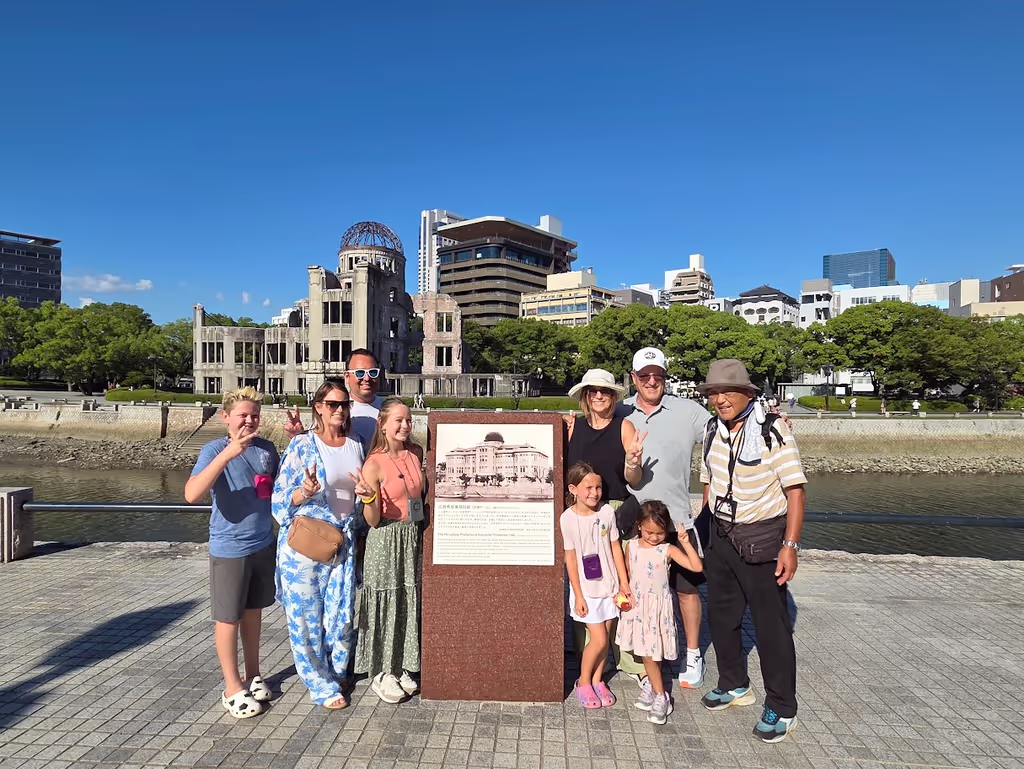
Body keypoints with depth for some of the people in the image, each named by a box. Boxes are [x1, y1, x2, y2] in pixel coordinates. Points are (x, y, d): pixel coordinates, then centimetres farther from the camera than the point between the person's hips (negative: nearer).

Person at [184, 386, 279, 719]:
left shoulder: (267, 448, 0)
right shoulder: (214, 450, -15)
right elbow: (191, 495, -31)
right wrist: (227, 454, -39)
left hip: (263, 544, 5)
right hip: (229, 549, -5)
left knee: (253, 610, 19)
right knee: (229, 617, 9)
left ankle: (253, 674, 36)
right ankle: (233, 688, 24)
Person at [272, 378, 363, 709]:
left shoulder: (355, 446, 8)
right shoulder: (302, 446, -6)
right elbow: (282, 497, -4)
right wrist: (306, 492, -23)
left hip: (344, 541, 4)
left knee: (341, 612, 6)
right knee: (307, 613, 3)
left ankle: (336, 671, 30)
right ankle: (322, 685, 20)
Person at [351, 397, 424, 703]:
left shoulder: (416, 453, 2)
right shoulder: (374, 464, -15)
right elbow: (373, 521, -15)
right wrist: (367, 497, -31)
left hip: (413, 536, 6)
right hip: (387, 541, -6)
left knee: (409, 602, 13)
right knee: (386, 603, 3)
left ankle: (401, 668, 29)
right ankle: (381, 673, 21)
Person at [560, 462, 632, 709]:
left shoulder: (607, 511, -4)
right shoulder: (568, 518, -13)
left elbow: (615, 547, 4)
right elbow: (570, 558, -9)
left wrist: (624, 582, 5)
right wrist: (578, 595, -9)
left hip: (608, 586, 3)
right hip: (586, 589, -3)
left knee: (605, 638, 10)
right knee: (598, 640, -3)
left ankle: (597, 681, 30)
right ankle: (583, 682, 20)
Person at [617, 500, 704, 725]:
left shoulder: (668, 550, -11)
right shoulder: (631, 546, -2)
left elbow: (697, 567, -20)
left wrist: (686, 543, -28)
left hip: (658, 606, -3)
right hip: (637, 605, 4)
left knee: (651, 653, 0)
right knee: (646, 652, 11)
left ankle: (652, 686, 23)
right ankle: (659, 695, 27)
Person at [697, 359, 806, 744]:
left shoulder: (772, 430, -16)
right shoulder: (713, 430, 4)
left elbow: (795, 490, -16)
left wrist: (790, 545, -21)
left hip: (762, 538, -6)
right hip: (721, 535, 7)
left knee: (771, 624, 3)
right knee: (720, 615, 17)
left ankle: (781, 709, 21)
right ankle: (734, 685, 39)